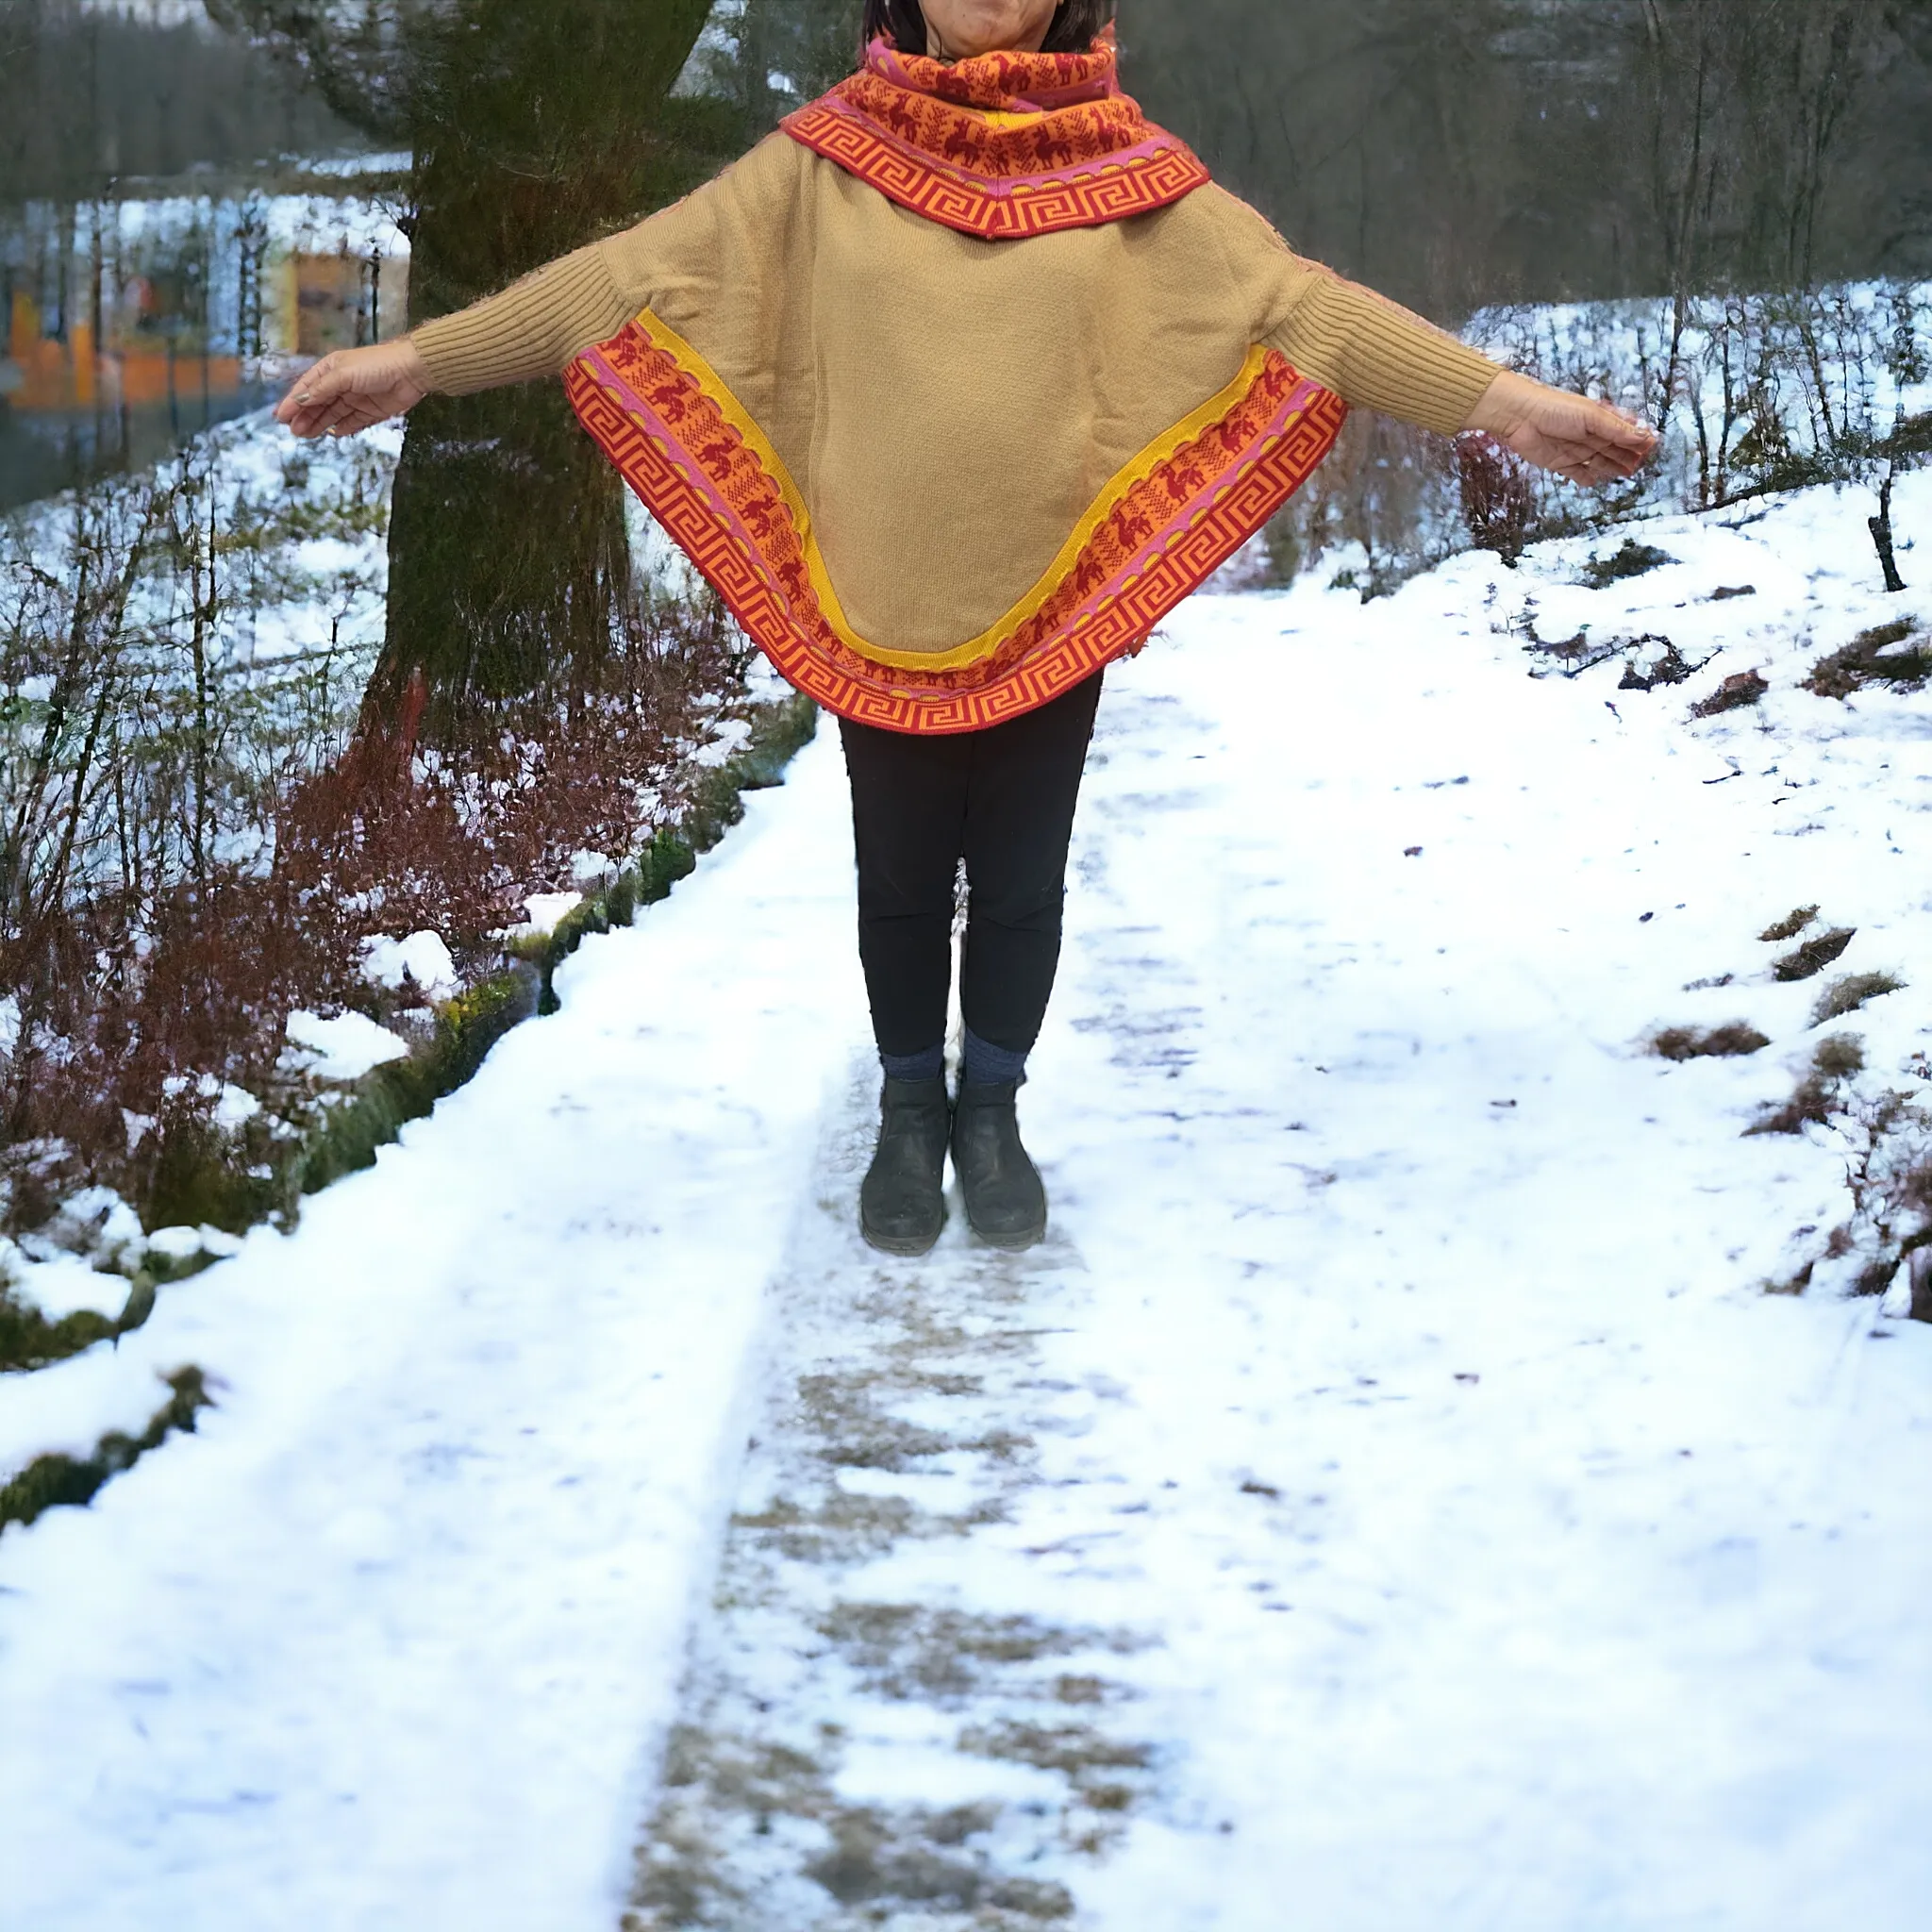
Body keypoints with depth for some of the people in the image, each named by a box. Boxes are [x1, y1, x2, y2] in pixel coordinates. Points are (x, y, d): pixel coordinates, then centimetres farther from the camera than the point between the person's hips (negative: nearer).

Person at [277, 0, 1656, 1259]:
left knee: (1021, 876, 11)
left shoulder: (1126, 171, -4)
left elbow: (1291, 299, -9)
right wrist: (422, 361, -10)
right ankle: (910, 1112, 31)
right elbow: (641, 272, -6)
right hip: (877, 606, 0)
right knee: (900, 876, 12)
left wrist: (1499, 401, -17)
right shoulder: (825, 162, -4)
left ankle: (992, 1113, 31)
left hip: (1055, 601, 0)